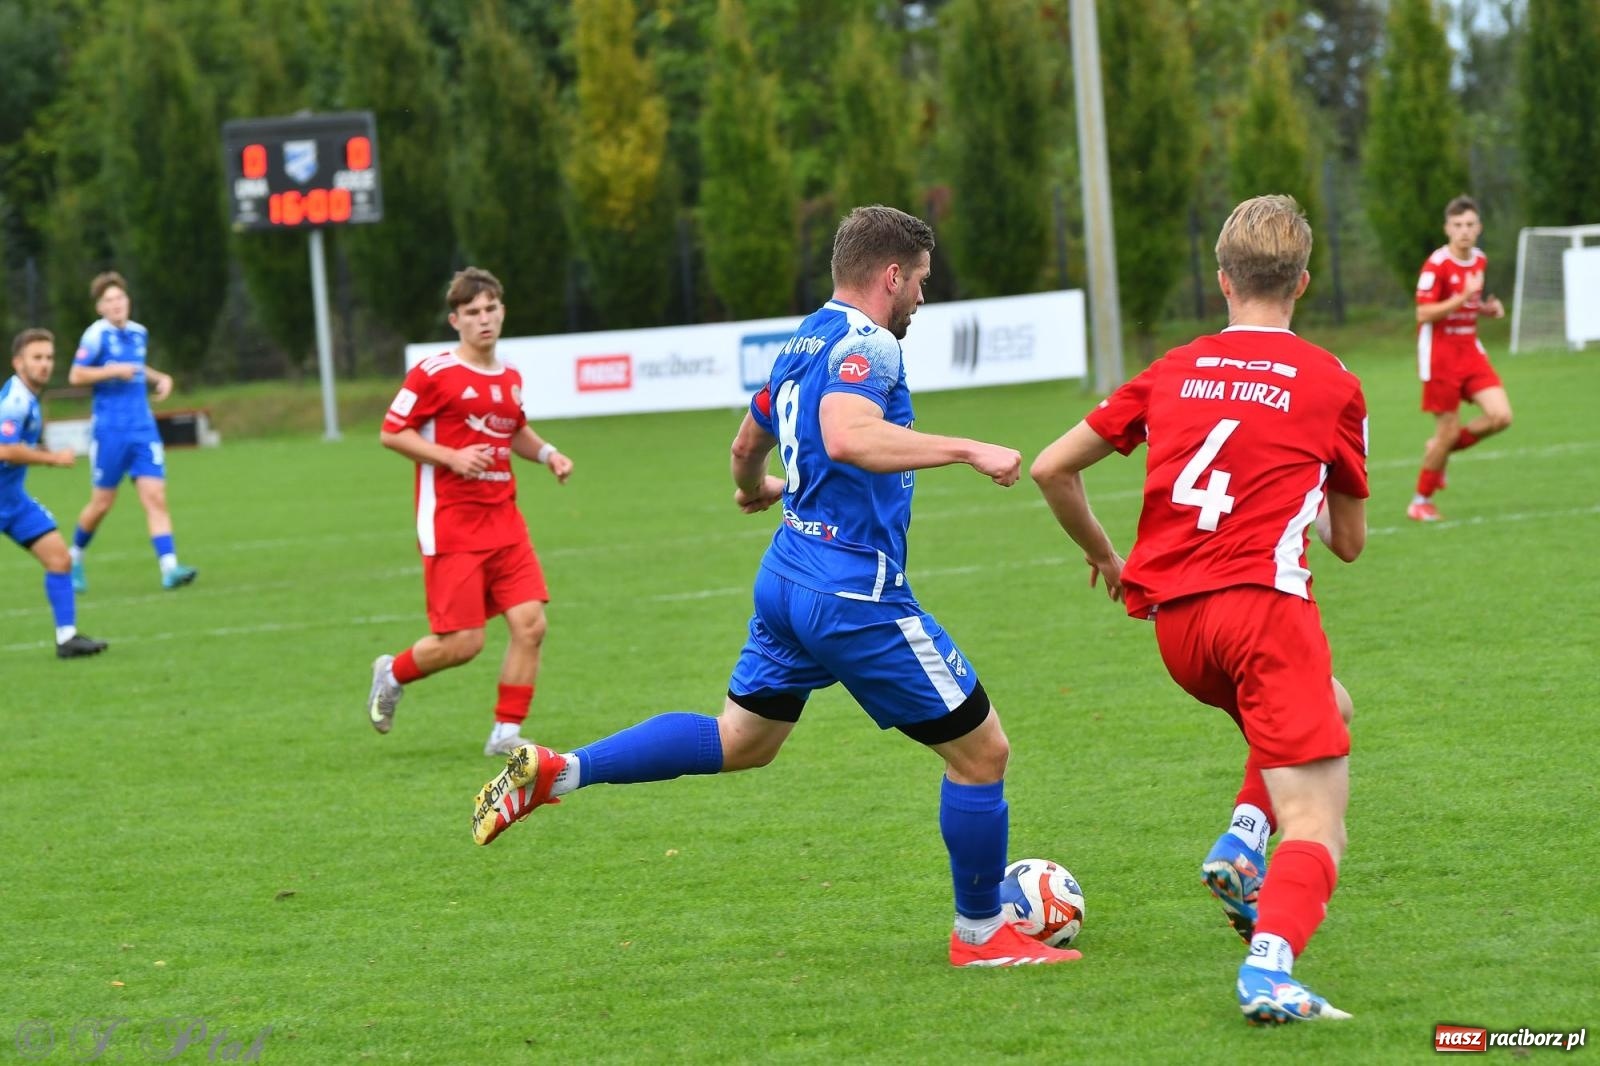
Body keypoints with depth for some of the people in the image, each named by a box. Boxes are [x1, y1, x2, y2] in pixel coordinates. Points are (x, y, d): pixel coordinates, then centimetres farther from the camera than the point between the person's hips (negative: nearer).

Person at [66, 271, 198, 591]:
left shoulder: (139, 333, 10)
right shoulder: (97, 334, -9)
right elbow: (76, 375, -11)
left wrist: (160, 378, 11)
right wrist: (114, 371, -19)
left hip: (143, 429, 4)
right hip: (110, 429, -4)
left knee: (155, 497, -8)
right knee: (102, 503, 4)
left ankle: (169, 567, -16)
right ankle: (75, 557, 29)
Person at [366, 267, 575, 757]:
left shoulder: (510, 377, 12)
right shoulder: (434, 373, -8)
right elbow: (391, 432, -7)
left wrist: (546, 452, 10)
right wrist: (451, 457, -18)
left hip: (503, 521, 6)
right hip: (451, 525, -6)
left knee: (530, 623, -7)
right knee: (462, 643, -8)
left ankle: (506, 733, 4)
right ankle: (392, 674, 23)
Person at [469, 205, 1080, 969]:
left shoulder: (803, 343, 15)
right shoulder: (865, 342, -14)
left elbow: (748, 444, 31)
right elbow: (846, 435, -33)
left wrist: (755, 488, 53)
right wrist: (966, 450, -31)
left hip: (788, 576, 9)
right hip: (856, 594, -9)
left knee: (738, 742, 20)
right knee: (981, 750, 2)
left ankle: (553, 772, 11)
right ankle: (980, 934, 13)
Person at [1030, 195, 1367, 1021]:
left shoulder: (1172, 372, 14)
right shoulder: (1332, 385, 7)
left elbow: (1051, 468, 14)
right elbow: (1350, 542, 14)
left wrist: (1101, 554, 30)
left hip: (1174, 620, 5)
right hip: (1264, 603, -5)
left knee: (1326, 708, 33)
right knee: (1317, 829, -6)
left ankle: (1241, 843, 10)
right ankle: (1270, 968, -34)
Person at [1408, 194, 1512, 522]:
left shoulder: (1480, 260, 7)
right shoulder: (1437, 264, -16)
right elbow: (1424, 314, -20)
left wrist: (1487, 308, 2)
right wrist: (1464, 296, -29)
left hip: (1470, 350, 6)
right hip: (1440, 355, -6)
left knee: (1500, 416, -9)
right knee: (1449, 430, -4)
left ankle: (1440, 449, 15)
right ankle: (1421, 501, 15)